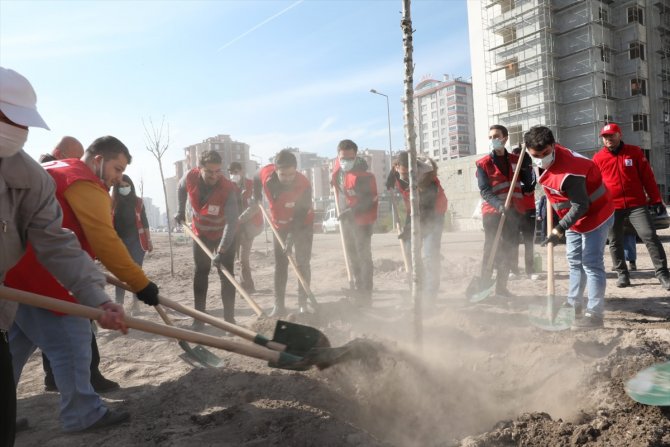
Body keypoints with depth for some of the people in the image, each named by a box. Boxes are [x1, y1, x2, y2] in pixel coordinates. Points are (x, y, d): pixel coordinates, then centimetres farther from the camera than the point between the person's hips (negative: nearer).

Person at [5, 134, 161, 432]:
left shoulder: (58, 171, 21)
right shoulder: (85, 183, -12)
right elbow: (105, 241, -20)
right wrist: (141, 284, -19)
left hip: (15, 271, 11)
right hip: (36, 276, -10)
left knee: (17, 343, 18)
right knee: (71, 341, -3)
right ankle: (83, 415, 7)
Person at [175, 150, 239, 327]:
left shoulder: (228, 189, -34)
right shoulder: (190, 177, -23)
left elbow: (231, 222, -39)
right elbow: (181, 188, 5)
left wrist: (221, 251, -45)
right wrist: (181, 211, 7)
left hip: (224, 235, -3)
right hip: (200, 233, 4)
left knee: (226, 274, -6)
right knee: (200, 273, 8)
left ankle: (229, 318, 0)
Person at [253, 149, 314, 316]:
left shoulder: (304, 185, -33)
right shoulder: (266, 174, -24)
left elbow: (301, 215, -28)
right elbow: (256, 180, 3)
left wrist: (292, 236, -33)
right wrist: (256, 198, 8)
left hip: (302, 225, -3)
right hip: (280, 225, 3)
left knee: (302, 263, -5)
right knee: (280, 265, 5)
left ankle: (303, 303, 6)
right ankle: (279, 305, 11)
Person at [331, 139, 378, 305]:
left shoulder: (363, 174, -22)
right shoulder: (338, 167, -1)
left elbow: (371, 199, -23)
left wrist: (353, 211, -29)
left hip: (362, 220, -8)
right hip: (345, 219, 8)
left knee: (363, 256, -4)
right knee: (352, 256, 17)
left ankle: (366, 293, 5)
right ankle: (358, 288, 32)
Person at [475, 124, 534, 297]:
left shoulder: (517, 160, 10)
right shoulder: (483, 164, -2)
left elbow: (528, 184, 8)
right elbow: (484, 191, -12)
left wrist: (526, 162, -3)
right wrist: (499, 204, -28)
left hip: (514, 212, 4)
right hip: (492, 212, -4)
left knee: (509, 250, 9)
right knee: (491, 250, -7)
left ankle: (501, 286, 21)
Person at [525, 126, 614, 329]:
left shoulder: (568, 173, -34)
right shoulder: (551, 155, -6)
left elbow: (580, 206, -29)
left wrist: (559, 229, -31)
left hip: (595, 216, -10)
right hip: (575, 218, 10)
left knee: (591, 264, -9)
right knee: (575, 262, 16)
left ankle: (594, 315, -3)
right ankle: (573, 306, 28)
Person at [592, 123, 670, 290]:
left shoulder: (634, 152, 3)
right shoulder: (598, 158, 2)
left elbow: (648, 177, 3)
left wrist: (656, 200, 1)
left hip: (636, 204, -1)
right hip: (611, 207, 1)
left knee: (650, 236, -7)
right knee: (615, 242, 7)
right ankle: (622, 273, 21)